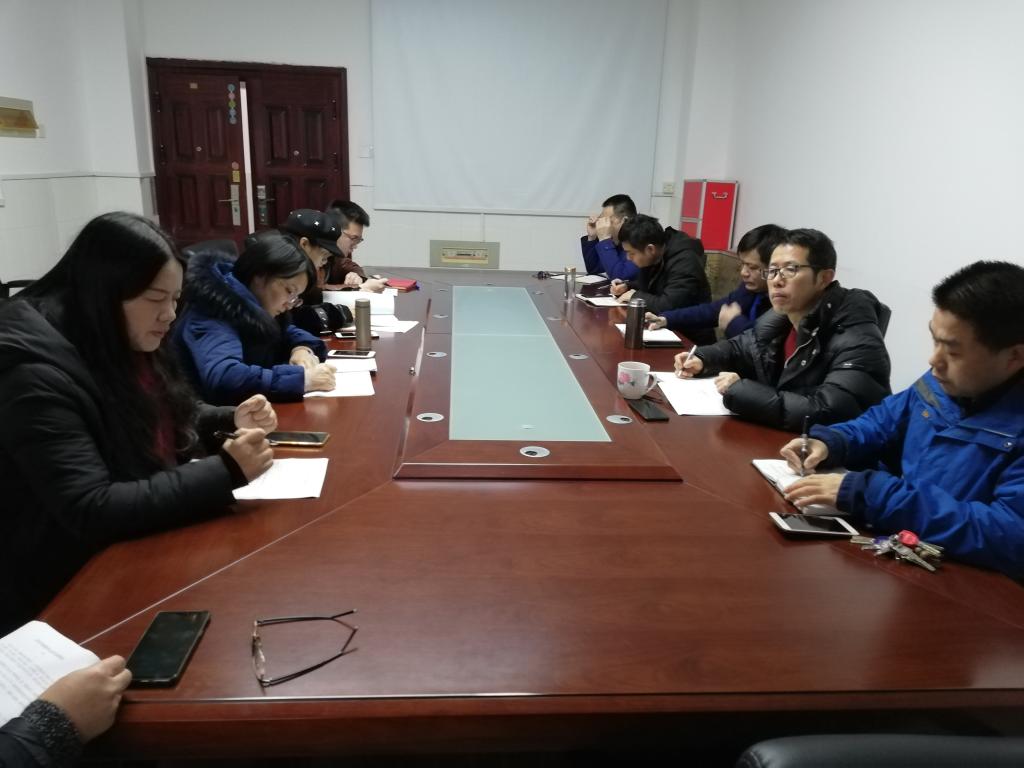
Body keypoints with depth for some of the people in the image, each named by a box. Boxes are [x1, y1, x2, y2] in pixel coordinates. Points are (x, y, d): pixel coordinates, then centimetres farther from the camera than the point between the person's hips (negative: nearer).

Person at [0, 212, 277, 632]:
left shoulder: (131, 348, 2)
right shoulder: (37, 377, -24)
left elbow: (170, 421, 18)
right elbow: (91, 512, -30)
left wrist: (231, 420, -2)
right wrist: (225, 470, -33)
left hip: (147, 551, 8)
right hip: (76, 588, -8)